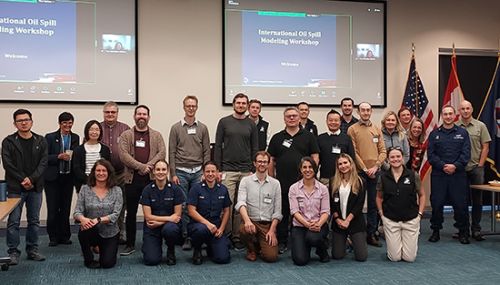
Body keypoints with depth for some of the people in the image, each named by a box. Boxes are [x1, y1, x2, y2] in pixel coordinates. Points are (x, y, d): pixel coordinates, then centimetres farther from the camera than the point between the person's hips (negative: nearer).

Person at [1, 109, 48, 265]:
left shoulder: (40, 141, 6)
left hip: (35, 187, 3)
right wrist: (23, 180, -13)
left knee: (34, 221, 9)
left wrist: (31, 179, -13)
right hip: (15, 188, -2)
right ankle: (13, 252, 9)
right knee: (13, 221, 0)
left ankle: (32, 249, 19)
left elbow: (43, 163, -1)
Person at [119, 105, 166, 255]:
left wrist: (148, 166, -16)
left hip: (152, 178, 0)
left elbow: (162, 153, -2)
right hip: (132, 178, 0)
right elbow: (124, 155, -6)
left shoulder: (157, 135, 10)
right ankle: (130, 245, 14)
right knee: (131, 213, 6)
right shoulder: (126, 135, 6)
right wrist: (141, 167, -14)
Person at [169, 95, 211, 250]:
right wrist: (173, 174, -5)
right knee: (183, 205, 0)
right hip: (181, 172, -1)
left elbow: (207, 152, 7)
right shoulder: (176, 128, 3)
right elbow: (172, 153, 1)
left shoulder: (202, 128, 7)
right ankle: (186, 237, 8)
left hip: (198, 172, 1)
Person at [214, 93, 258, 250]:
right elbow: (217, 146, 2)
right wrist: (217, 169, -4)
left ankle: (238, 237, 11)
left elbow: (255, 149, 9)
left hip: (246, 171, 2)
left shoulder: (251, 124, 9)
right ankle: (226, 235, 7)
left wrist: (253, 170, 1)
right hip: (228, 170, -2)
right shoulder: (224, 122, 4)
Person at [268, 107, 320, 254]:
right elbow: (271, 160, 10)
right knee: (282, 213, 6)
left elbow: (315, 157, 4)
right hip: (282, 183, 1)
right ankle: (282, 242, 15)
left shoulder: (308, 136, 7)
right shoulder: (277, 138, 10)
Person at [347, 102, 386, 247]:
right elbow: (353, 152, -6)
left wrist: (375, 167, -7)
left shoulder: (377, 129, 12)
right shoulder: (352, 129, 0)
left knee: (373, 205, 7)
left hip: (375, 172, 4)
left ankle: (371, 234, 14)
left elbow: (383, 151, 8)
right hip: (359, 172, -4)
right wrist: (365, 169, -9)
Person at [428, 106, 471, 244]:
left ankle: (463, 232, 14)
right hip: (438, 175, 1)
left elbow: (466, 154, 0)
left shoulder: (463, 133, 8)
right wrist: (443, 166, -12)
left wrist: (455, 166, -14)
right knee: (437, 204, 2)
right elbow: (431, 155, 1)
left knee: (461, 204, 1)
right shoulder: (434, 134, 9)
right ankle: (435, 231, 16)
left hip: (458, 174, 0)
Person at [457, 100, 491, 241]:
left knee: (477, 200, 4)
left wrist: (480, 165, -4)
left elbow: (485, 147, 2)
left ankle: (476, 229, 13)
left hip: (476, 168, 0)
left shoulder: (480, 126, 3)